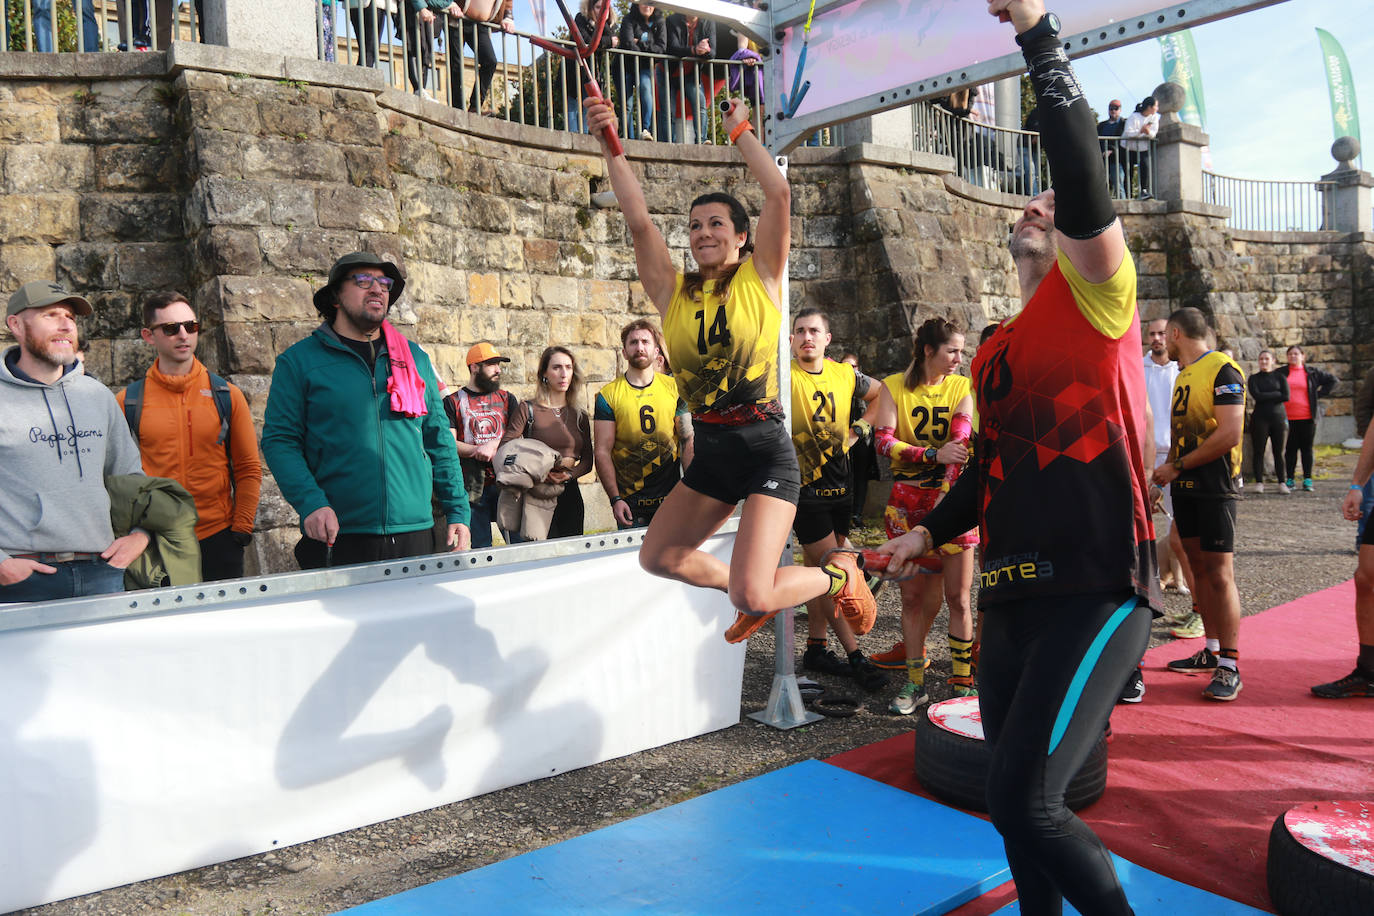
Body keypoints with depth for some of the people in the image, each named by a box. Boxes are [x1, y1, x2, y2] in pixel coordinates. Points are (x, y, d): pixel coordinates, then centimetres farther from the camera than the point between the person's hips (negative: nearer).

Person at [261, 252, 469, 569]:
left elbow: (439, 441, 15)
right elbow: (279, 441, -2)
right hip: (337, 540, -3)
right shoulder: (299, 360, 4)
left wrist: (458, 512, 8)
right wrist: (311, 504, -16)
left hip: (413, 535, 3)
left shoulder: (415, 358, 14)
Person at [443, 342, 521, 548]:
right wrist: (478, 451, -17)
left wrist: (492, 445, -12)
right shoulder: (453, 402, 7)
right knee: (481, 547, 0)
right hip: (472, 486, -2)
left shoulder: (507, 399, 16)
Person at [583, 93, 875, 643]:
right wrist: (610, 148, -7)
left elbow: (779, 193, -12)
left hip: (764, 448, -6)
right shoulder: (673, 292, 7)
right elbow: (637, 220, -2)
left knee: (752, 598, -14)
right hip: (709, 450, 6)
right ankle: (744, 586, 40)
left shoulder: (760, 279, -1)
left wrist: (740, 131, -2)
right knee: (658, 558, 15)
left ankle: (837, 577, 18)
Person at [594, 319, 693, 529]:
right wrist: (615, 499, -11)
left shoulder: (673, 388, 6)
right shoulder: (607, 395, 0)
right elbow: (602, 451, -3)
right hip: (629, 500, -2)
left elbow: (687, 441, 6)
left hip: (670, 495, 2)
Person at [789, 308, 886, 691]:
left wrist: (858, 428, 13)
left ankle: (816, 647, 23)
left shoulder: (845, 375, 5)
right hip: (804, 487, -5)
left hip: (840, 485, 5)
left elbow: (879, 394, 23)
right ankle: (854, 656, 0)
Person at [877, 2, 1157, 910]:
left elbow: (1085, 179, -20)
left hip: (1097, 592, -8)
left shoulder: (1096, 298, -2)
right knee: (1014, 800, 12)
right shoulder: (995, 351, 19)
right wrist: (932, 529, 19)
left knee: (1026, 802, -15)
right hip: (1010, 597, 8)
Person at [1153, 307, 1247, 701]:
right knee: (1199, 568, 12)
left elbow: (1229, 435, -19)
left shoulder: (1223, 370, -11)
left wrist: (1177, 467, -15)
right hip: (1184, 486, 9)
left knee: (1220, 573, -9)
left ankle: (1229, 667, -5)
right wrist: (1165, 475, 10)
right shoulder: (1183, 374, 16)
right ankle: (1212, 650, 21)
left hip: (1214, 487, -9)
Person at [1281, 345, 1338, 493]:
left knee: (1306, 448, 3)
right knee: (1290, 449, 2)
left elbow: (1333, 380, 12)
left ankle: (1307, 480, 8)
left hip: (1307, 417, 0)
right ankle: (1290, 480, 8)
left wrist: (1320, 394, 3)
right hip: (1288, 418, 0)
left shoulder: (1312, 372, 7)